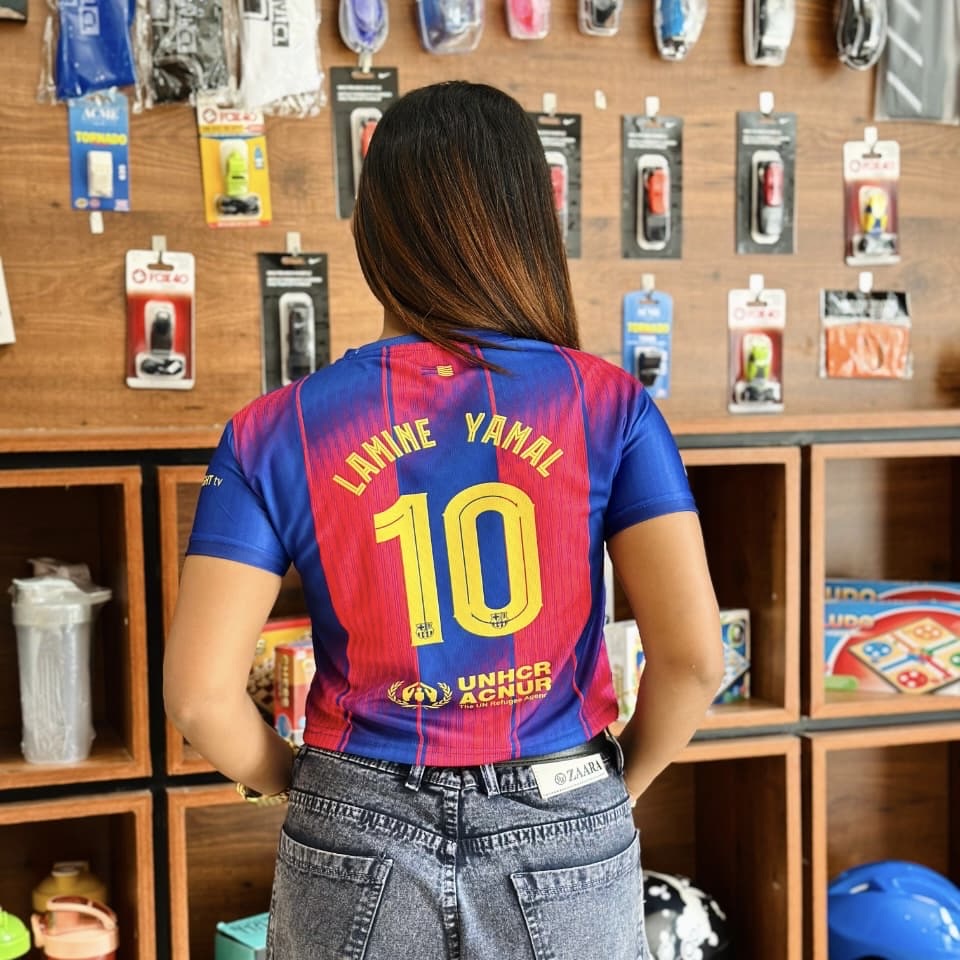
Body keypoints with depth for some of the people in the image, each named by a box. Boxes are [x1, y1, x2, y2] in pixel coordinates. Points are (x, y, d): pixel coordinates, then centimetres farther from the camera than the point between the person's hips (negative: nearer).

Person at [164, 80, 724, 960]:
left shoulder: (277, 434, -8)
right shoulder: (608, 408, -9)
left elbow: (201, 695, -11)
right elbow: (693, 655, -14)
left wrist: (290, 782, 8)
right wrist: (624, 778, 4)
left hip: (359, 851, 1)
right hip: (566, 843, 0)